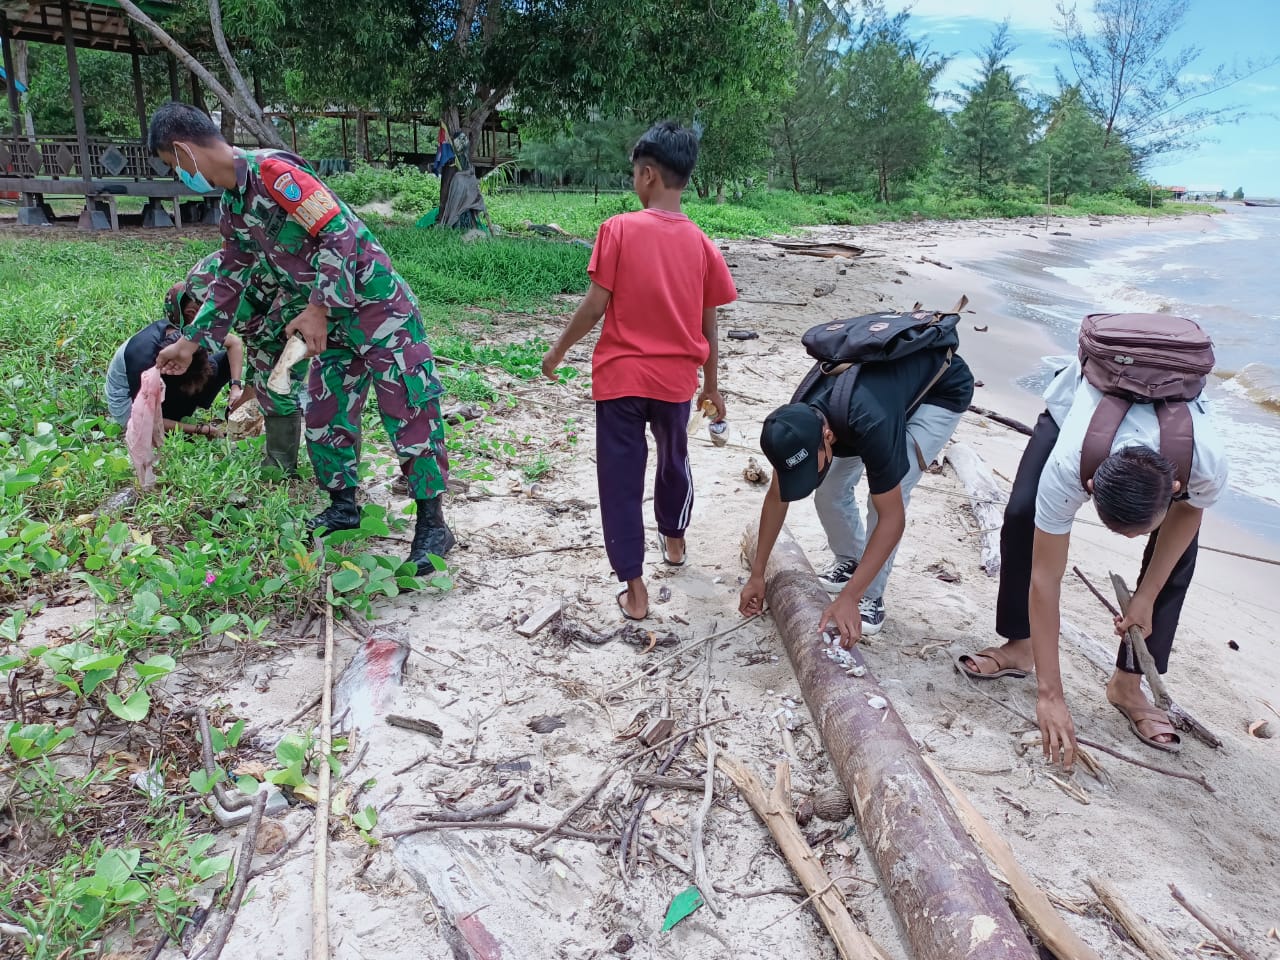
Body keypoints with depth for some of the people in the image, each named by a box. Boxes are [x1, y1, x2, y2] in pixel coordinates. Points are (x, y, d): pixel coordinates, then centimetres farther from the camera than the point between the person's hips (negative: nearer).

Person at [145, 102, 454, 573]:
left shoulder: (270, 171, -17)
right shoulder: (232, 207, 12)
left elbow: (341, 235, -23)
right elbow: (228, 282, 23)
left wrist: (316, 309, -21)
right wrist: (189, 343, 25)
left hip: (377, 304, -10)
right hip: (332, 319, 10)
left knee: (410, 411, -7)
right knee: (324, 416, 13)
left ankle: (432, 524, 0)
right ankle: (343, 507, 29)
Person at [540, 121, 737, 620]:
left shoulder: (619, 229, -11)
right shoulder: (701, 243, 0)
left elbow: (595, 305, -12)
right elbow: (708, 326, 4)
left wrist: (558, 351, 3)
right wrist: (711, 386, 15)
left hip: (622, 375, -3)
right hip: (677, 379, 4)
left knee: (621, 477, 6)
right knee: (674, 460, 27)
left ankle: (634, 589, 7)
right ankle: (674, 540, 48)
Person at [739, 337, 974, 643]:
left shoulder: (872, 424, -43)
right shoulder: (796, 423, -24)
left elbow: (892, 519, -34)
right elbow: (777, 496, -8)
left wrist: (848, 598, -37)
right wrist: (757, 574, -4)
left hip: (943, 390, -5)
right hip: (885, 378, 6)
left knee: (884, 500, -20)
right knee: (831, 490, -4)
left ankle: (871, 597, -2)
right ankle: (850, 561, 22)